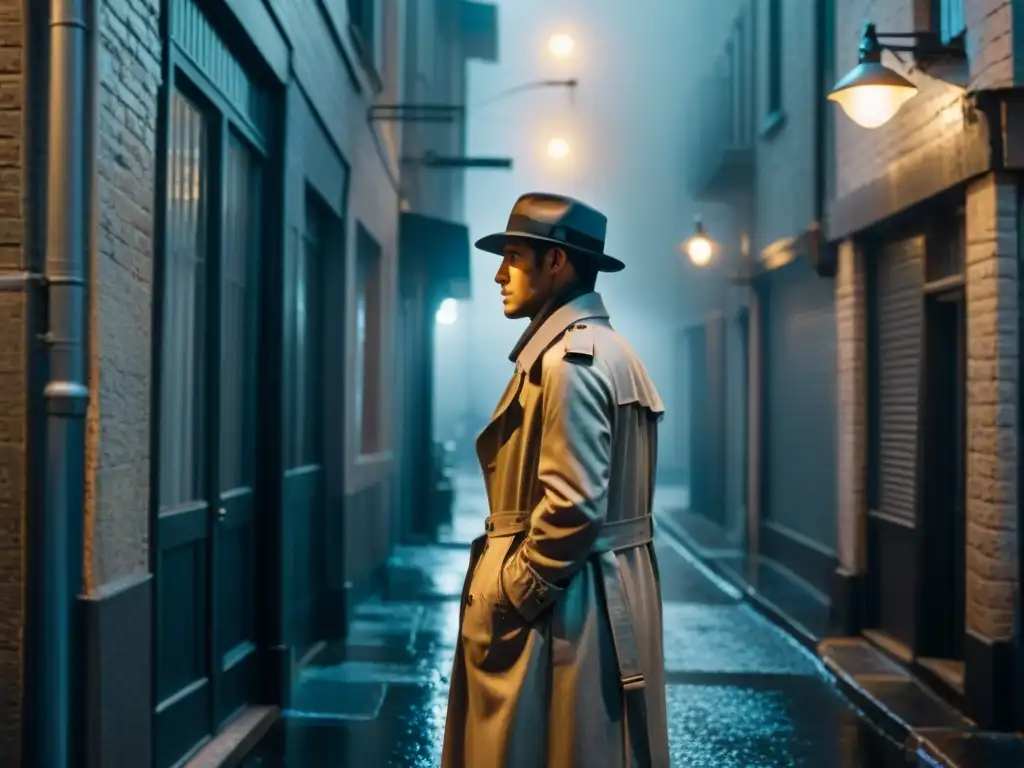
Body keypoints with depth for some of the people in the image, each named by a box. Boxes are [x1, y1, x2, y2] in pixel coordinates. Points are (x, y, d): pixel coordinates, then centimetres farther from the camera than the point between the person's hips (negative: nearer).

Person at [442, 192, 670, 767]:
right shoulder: (605, 350, 15)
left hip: (563, 607, -10)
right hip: (613, 593, 10)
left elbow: (573, 505, -23)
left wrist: (506, 600, -15)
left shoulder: (569, 358, -16)